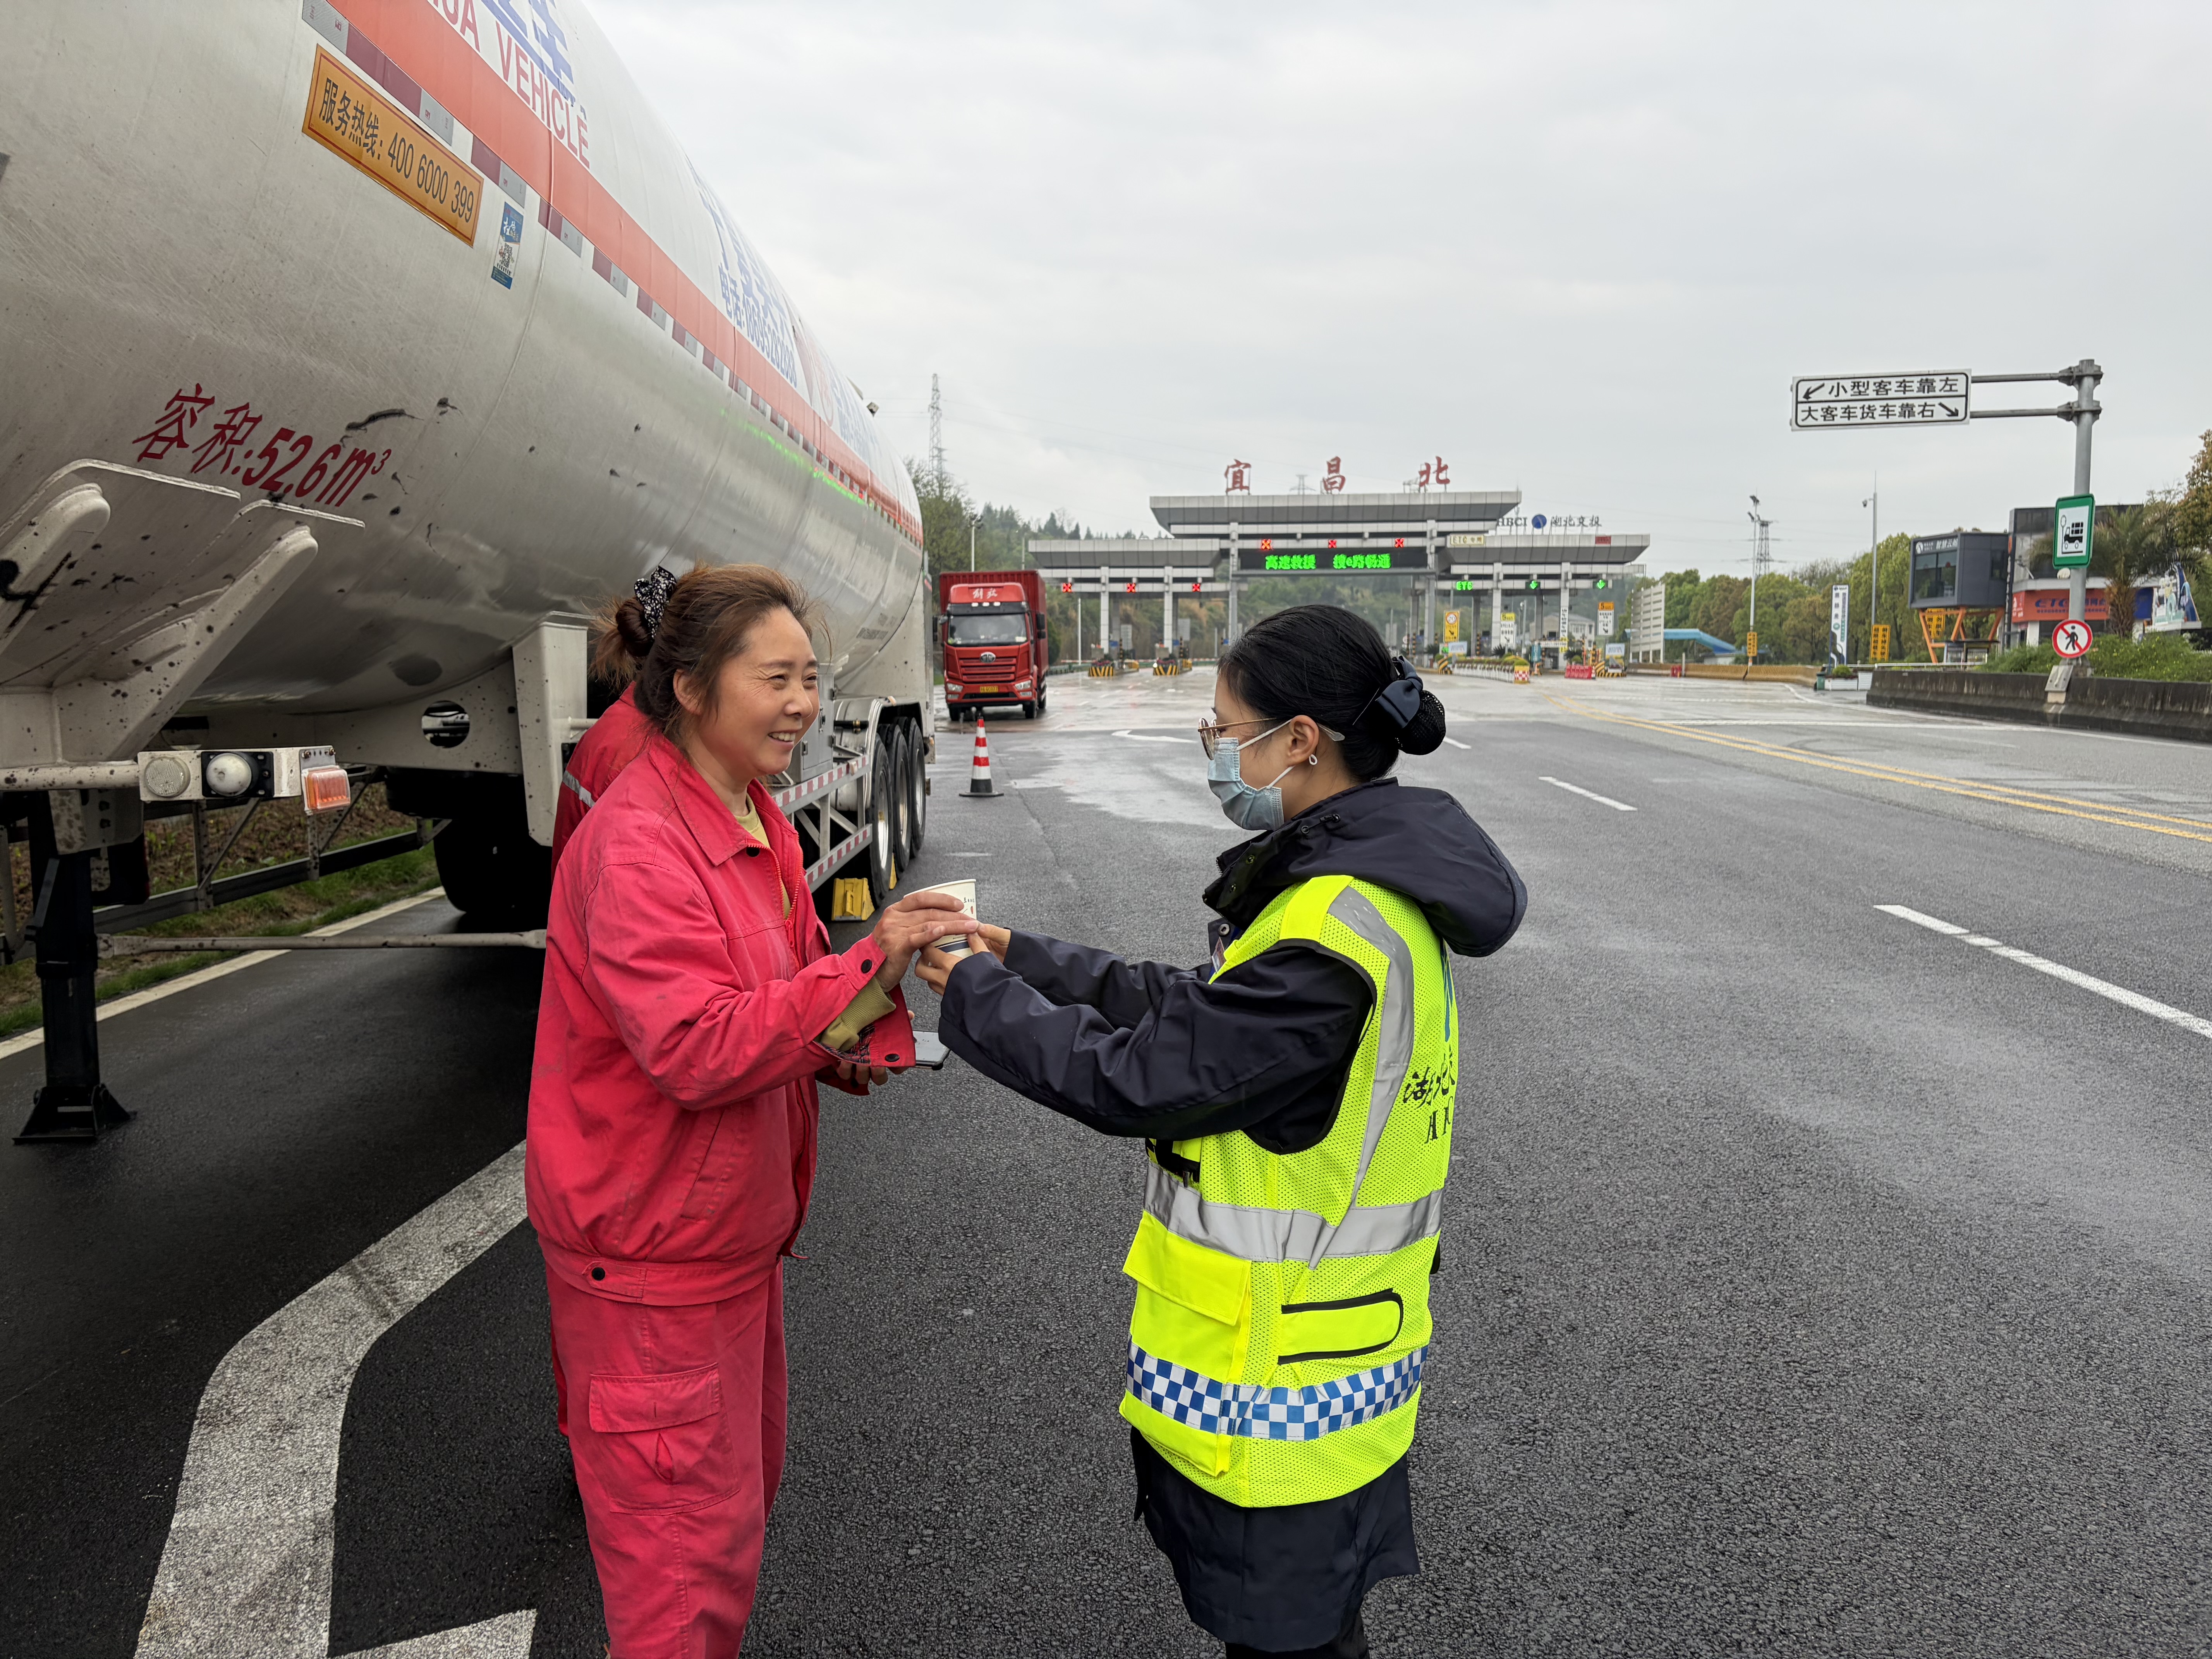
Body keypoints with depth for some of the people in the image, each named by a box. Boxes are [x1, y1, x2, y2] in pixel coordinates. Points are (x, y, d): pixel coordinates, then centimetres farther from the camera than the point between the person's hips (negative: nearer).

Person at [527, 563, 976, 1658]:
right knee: (688, 1543, 5)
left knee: (744, 1477, 25)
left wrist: (833, 1053, 1)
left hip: (731, 1227, 10)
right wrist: (864, 971, -34)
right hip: (652, 1254, -10)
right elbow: (695, 1048, -31)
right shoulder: (637, 841, -24)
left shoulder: (749, 817, 8)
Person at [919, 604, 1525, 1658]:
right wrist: (1026, 960, 5)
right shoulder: (1370, 881, 3)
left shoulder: (1334, 933, -29)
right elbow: (1194, 1010, 8)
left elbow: (1135, 1078, -24)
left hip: (1283, 1374, -9)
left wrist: (976, 994, -11)